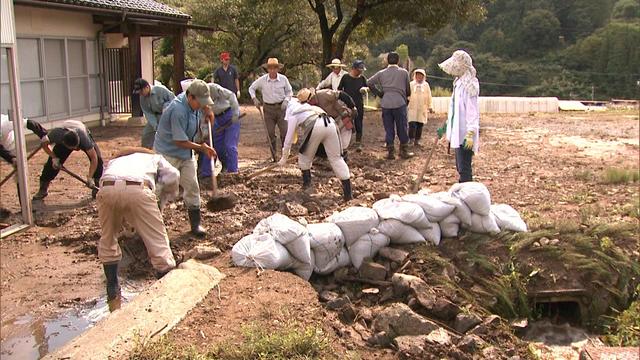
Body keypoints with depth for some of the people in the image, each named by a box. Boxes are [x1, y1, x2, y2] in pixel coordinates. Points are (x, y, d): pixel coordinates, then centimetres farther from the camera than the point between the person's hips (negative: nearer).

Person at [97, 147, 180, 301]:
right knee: (158, 242, 6)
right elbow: (173, 175, 15)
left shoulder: (114, 159, 44)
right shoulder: (154, 157, 35)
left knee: (107, 240, 25)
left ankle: (112, 289, 34)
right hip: (137, 190, -3)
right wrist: (164, 200, 28)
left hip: (106, 189, 3)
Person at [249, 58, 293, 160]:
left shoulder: (283, 79, -6)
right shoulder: (262, 80, -6)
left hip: (281, 107, -1)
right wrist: (254, 99, -4)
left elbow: (289, 91, 8)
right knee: (270, 133, 5)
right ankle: (273, 155, 16)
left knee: (284, 131, -4)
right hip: (268, 108, 1)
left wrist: (286, 100, -9)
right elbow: (251, 88, 9)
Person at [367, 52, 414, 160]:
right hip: (400, 103, -2)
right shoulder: (404, 72, 3)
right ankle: (404, 151, 14)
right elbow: (408, 90, 8)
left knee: (389, 129, 8)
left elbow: (369, 83, 4)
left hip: (386, 104, 2)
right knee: (402, 128, 7)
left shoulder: (382, 73, 6)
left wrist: (379, 93, 13)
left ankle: (390, 152, 11)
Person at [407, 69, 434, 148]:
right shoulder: (411, 84, 5)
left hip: (422, 109, 2)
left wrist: (430, 107, 8)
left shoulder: (426, 85, 9)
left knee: (420, 125, 1)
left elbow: (429, 97, 11)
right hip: (412, 108, -2)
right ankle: (411, 138, -2)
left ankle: (417, 141, 9)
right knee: (412, 124, -14)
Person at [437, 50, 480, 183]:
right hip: (457, 132, 10)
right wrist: (445, 126, 28)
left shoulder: (469, 85, -15)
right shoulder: (459, 83, 14)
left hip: (464, 135, -10)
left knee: (464, 168, -7)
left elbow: (472, 111, -21)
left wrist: (470, 134, -27)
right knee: (460, 167, 17)